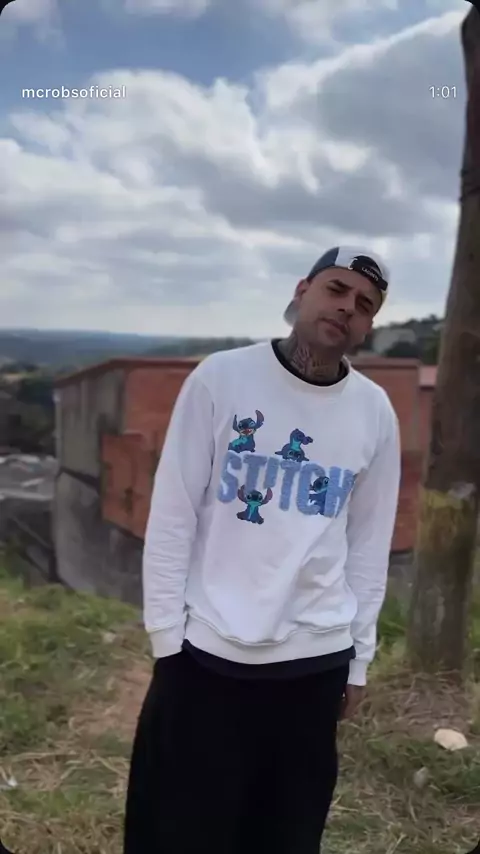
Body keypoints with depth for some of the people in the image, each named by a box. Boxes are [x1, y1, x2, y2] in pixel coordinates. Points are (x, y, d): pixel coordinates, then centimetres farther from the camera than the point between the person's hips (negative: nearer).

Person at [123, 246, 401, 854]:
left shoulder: (375, 411, 1)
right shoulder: (221, 378, -7)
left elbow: (369, 541, 6)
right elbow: (172, 512, -4)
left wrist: (359, 657, 8)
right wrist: (166, 632, -5)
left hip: (317, 657, 2)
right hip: (205, 650, -2)